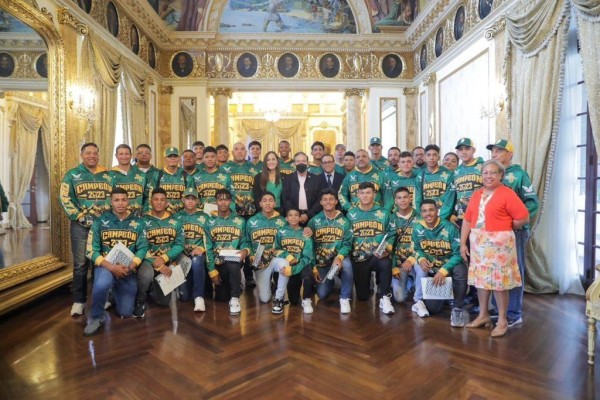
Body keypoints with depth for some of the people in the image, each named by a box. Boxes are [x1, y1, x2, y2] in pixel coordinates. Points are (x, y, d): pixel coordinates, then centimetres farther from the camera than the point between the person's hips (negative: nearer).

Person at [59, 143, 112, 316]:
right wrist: (79, 217, -11)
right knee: (80, 264, 0)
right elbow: (64, 198, -4)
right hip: (81, 226, -2)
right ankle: (78, 301, 11)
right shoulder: (72, 175, 3)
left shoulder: (107, 175, 11)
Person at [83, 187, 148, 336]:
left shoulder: (137, 224, 3)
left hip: (128, 270, 2)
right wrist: (112, 267, -21)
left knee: (125, 313, 2)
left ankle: (117, 292, 37)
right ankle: (96, 318, -9)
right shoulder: (100, 222, -2)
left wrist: (130, 267, -20)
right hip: (106, 266, -2)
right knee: (101, 285, -38)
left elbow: (142, 249, -2)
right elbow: (92, 251, -7)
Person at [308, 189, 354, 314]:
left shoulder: (344, 221, -1)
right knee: (322, 294, -8)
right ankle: (330, 282, 30)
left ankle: (345, 298, -13)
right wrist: (313, 268, -6)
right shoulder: (313, 221, 0)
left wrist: (339, 258, -27)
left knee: (346, 264, -36)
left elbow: (347, 244, -7)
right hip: (320, 262, 1)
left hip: (339, 257, -1)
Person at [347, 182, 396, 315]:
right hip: (359, 258, 1)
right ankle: (368, 282, 40)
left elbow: (391, 235, 0)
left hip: (379, 256, -1)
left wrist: (386, 250, -15)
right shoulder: (351, 214, 5)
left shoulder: (383, 213, 2)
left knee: (386, 264, -39)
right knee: (362, 296, 3)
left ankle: (384, 297, -16)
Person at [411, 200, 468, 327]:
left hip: (449, 266, -2)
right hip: (431, 270, 2)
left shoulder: (450, 228, -19)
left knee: (460, 271, -40)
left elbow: (458, 253, -20)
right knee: (432, 308, -7)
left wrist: (443, 271, -32)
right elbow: (417, 249, 5)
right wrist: (421, 259, -20)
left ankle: (457, 309, -20)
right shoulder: (418, 229, -7)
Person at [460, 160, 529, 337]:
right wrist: (463, 243, 6)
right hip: (478, 243, 6)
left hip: (499, 243, -6)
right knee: (481, 278, 12)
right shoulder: (476, 194, 11)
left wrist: (504, 228, 0)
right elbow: (467, 220, 9)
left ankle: (502, 320, 16)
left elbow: (524, 218, -13)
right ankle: (483, 315, 27)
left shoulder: (507, 193, -8)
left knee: (499, 281, 1)